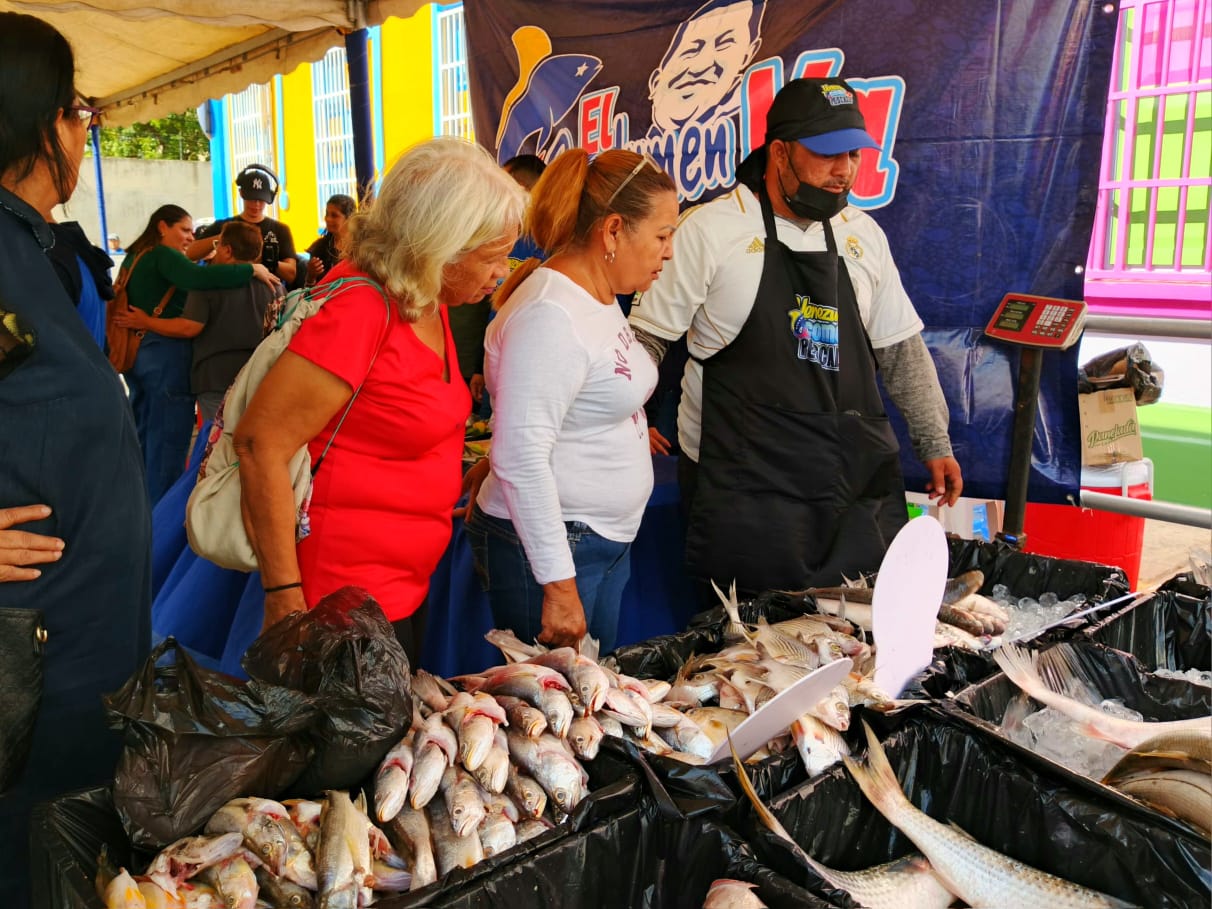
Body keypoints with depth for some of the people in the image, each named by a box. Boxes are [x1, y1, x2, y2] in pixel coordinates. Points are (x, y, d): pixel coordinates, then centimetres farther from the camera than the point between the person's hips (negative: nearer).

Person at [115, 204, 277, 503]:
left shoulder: (133, 257, 18)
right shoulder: (162, 255, -11)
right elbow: (199, 278, -29)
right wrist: (252, 270, -25)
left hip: (137, 353, 10)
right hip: (166, 355, -10)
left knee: (143, 438, 18)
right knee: (167, 444, -3)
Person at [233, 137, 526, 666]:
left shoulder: (429, 302, 5)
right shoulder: (359, 309, -22)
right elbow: (260, 444, -23)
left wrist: (457, 481, 6)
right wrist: (284, 597, -21)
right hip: (348, 601, -9)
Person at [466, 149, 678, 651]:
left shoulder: (601, 300, 10)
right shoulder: (550, 315, -21)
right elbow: (520, 459, -25)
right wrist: (558, 586, -23)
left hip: (608, 542, 10)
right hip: (547, 548, -10)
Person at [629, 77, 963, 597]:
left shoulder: (863, 236, 11)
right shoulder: (711, 230, -6)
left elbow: (902, 349, 16)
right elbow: (648, 336, -2)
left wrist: (935, 444, 14)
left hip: (856, 477, 5)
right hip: (743, 485, -5)